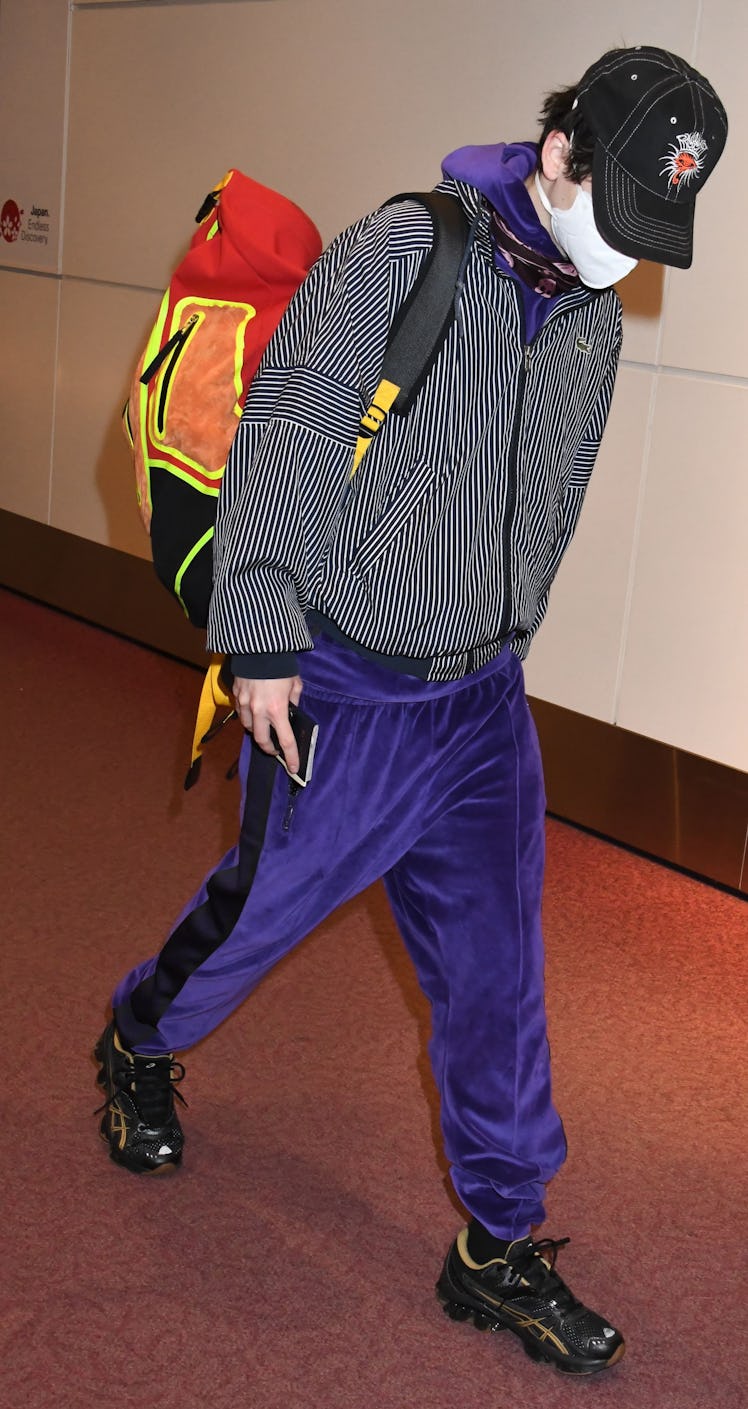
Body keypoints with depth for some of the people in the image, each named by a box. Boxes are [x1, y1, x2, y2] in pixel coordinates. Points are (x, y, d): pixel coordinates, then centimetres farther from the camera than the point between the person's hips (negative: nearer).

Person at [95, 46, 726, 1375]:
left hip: (481, 702, 5)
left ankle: (500, 1245, 19)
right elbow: (281, 443, -15)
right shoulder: (397, 253, -14)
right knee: (260, 905, 13)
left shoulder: (593, 324, 5)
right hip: (340, 687, -5)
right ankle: (139, 1044, 45)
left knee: (495, 969, 5)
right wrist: (262, 632, -17)